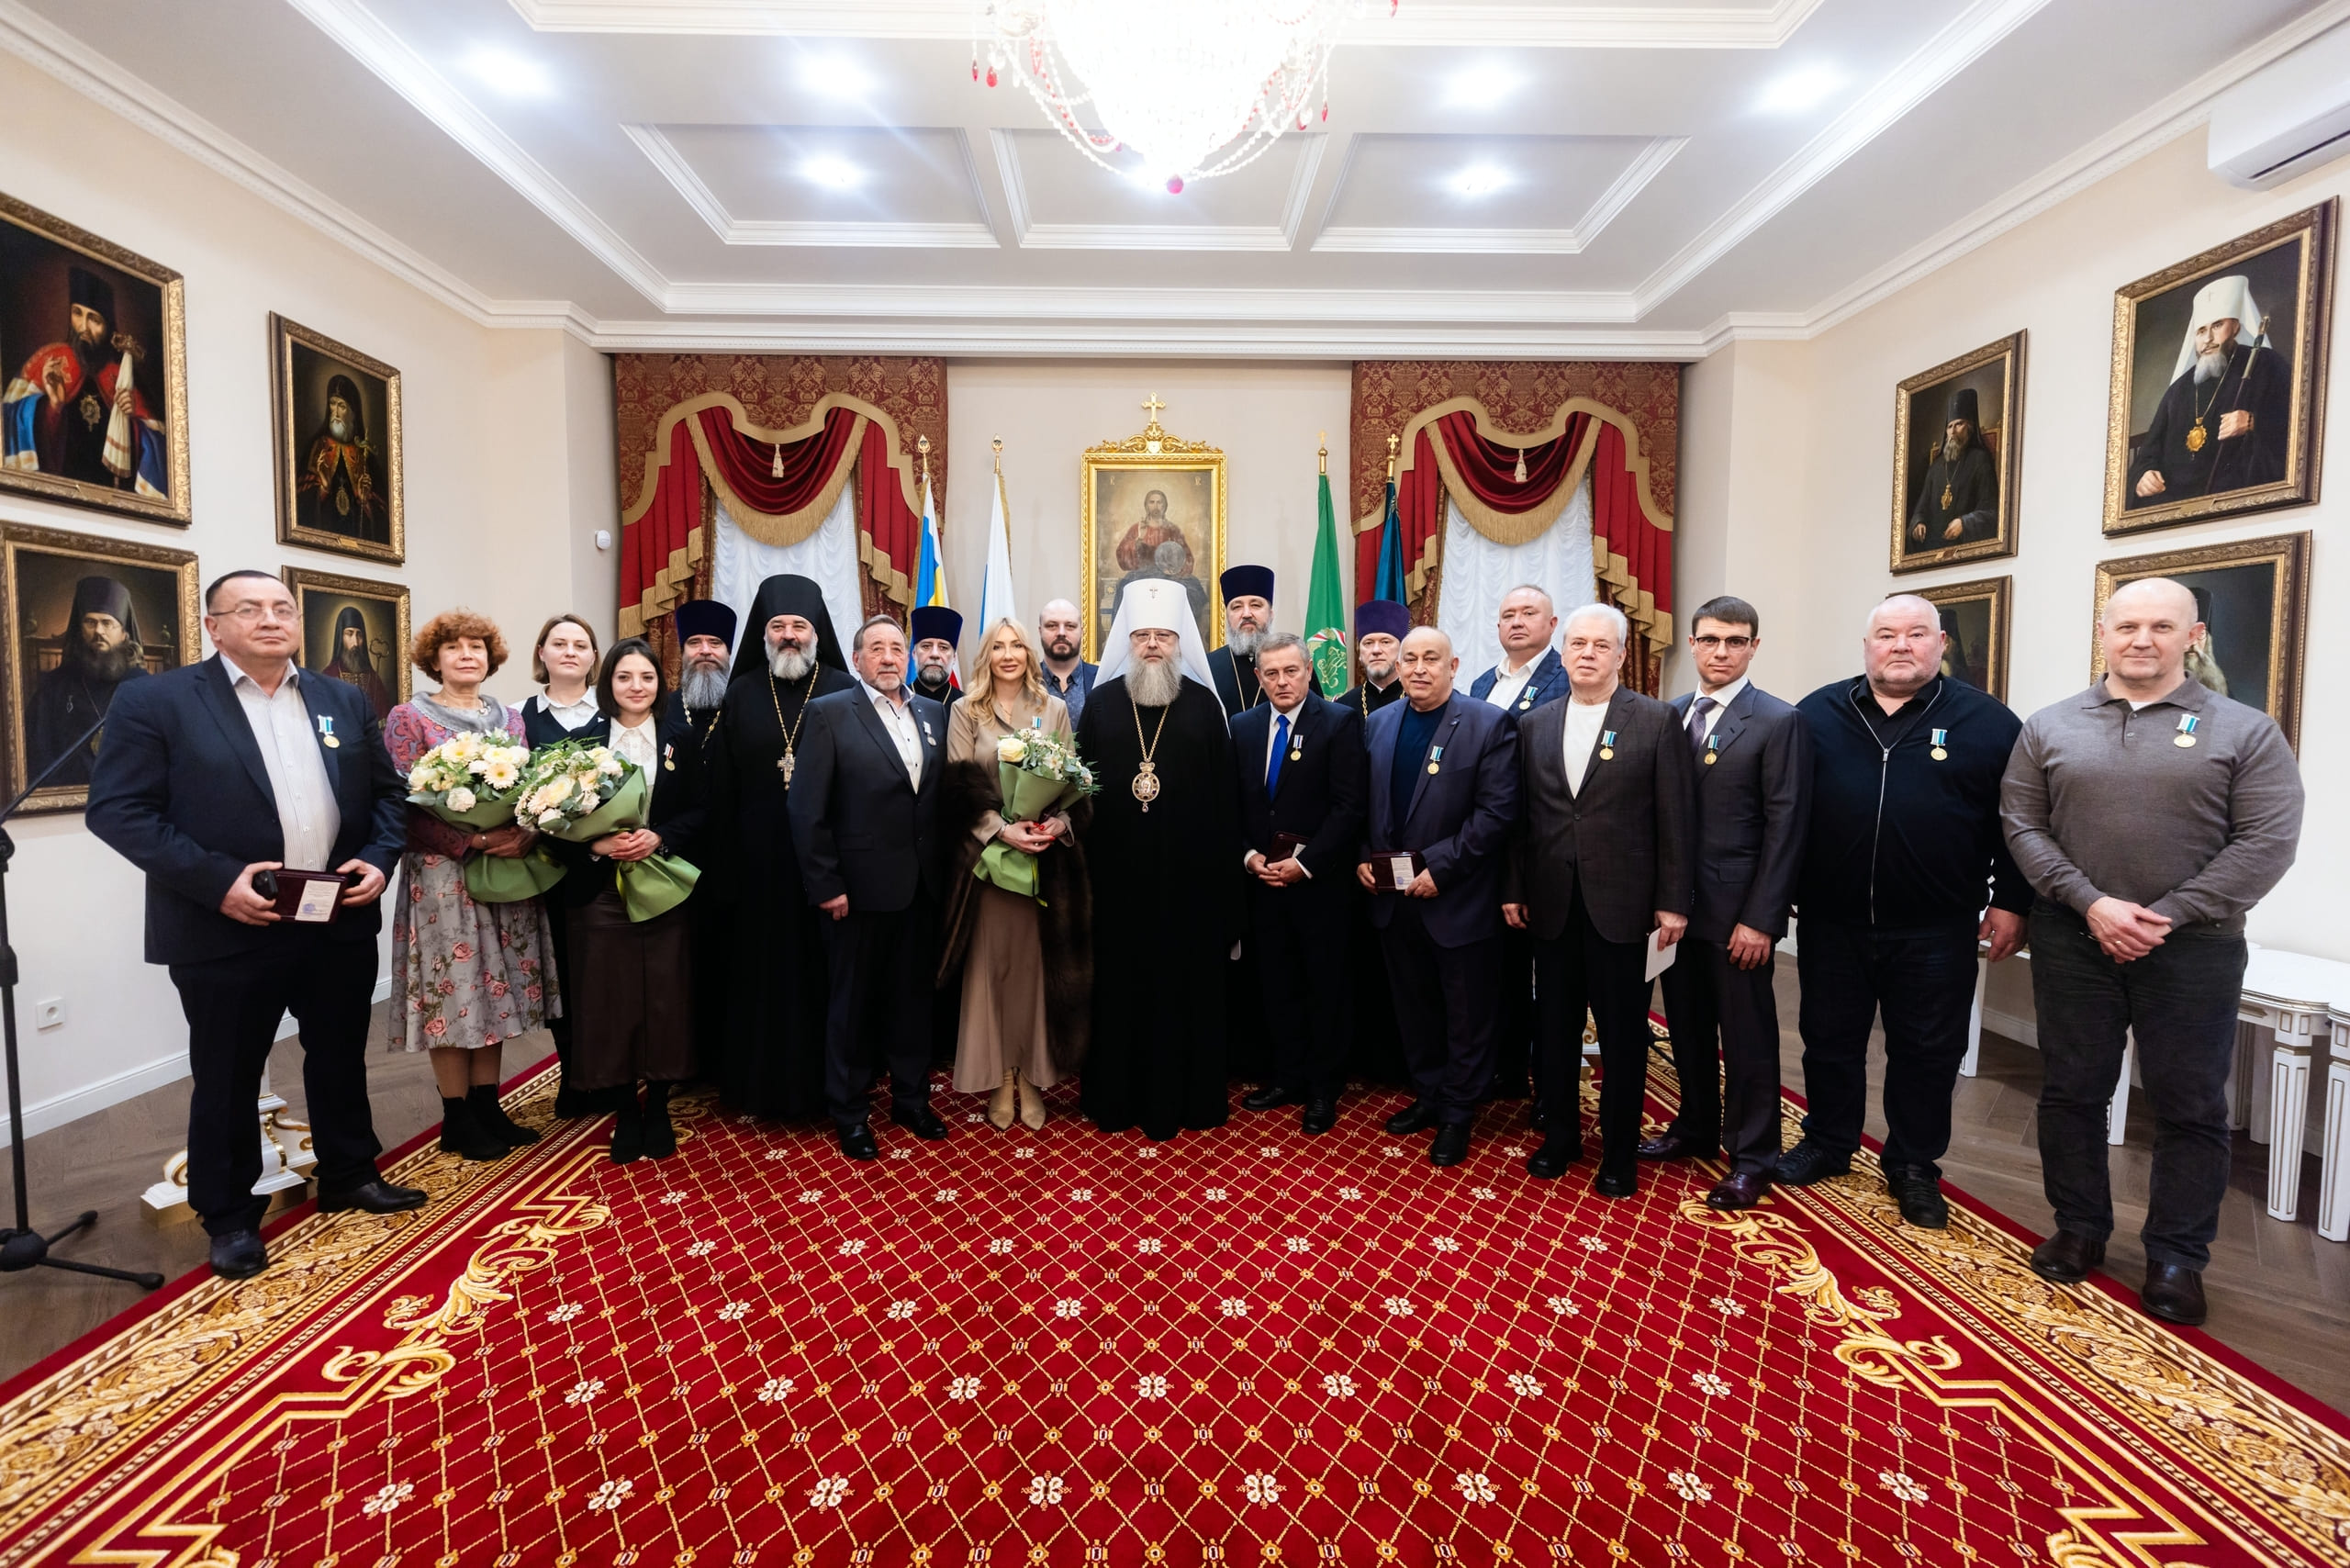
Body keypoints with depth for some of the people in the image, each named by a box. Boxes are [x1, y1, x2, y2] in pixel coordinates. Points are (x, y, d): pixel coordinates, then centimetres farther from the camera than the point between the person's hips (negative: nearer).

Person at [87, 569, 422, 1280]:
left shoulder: (344, 702, 9)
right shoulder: (155, 701, -5)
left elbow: (387, 792, 12)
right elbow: (117, 809, -10)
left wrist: (378, 859, -5)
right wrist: (216, 880, -20)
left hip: (341, 922, 4)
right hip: (226, 929, -4)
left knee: (341, 1059, 17)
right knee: (226, 1079, 10)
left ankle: (350, 1175, 34)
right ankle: (228, 1214, 26)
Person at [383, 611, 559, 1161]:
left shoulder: (510, 718, 11)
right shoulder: (409, 718, -2)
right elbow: (403, 806, -10)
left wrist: (525, 834, -11)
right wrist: (476, 840, -21)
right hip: (443, 877, -4)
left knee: (496, 988, 9)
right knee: (454, 990, 0)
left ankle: (487, 1105, 19)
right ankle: (457, 1119, 12)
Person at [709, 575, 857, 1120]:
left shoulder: (845, 691, -1)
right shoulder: (740, 694, 7)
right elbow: (721, 785, 6)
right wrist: (727, 856, 1)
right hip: (759, 859, 2)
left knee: (823, 968, 6)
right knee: (762, 970, 10)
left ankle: (824, 1080, 20)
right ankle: (764, 1081, 25)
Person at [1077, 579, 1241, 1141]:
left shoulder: (1204, 703, 3)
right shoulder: (1101, 701, 6)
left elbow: (1223, 791, 1)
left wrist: (1222, 858, -5)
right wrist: (1087, 852, -1)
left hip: (1188, 870, -1)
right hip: (1118, 871, 1)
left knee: (1187, 981, 6)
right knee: (1120, 981, 8)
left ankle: (1185, 1095, 21)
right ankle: (1115, 1095, 23)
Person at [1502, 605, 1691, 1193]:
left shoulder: (1656, 720, -3)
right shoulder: (1534, 724, 7)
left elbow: (1674, 817, -5)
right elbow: (1521, 814, 8)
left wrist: (1673, 901, -7)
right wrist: (1513, 889, 5)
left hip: (1622, 903, -3)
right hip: (1551, 903, 3)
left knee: (1623, 1034, 8)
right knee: (1555, 1027, 14)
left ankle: (1620, 1150, 25)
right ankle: (1560, 1134, 32)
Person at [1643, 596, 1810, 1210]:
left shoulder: (1780, 722, -7)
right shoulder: (1669, 717, 7)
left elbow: (1785, 829, -10)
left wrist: (1760, 918, -14)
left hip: (1738, 910, -5)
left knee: (1746, 1034, 6)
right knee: (1687, 1025, 16)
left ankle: (1751, 1157, 22)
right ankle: (1696, 1126, 34)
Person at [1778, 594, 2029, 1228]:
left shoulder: (1987, 721, 0)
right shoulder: (1817, 714, 2)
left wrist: (2010, 902, -1)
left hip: (1935, 931, -1)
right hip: (1831, 921, 1)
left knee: (1927, 1053, 11)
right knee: (1829, 1039, 13)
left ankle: (1913, 1166, 28)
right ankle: (1827, 1145, 31)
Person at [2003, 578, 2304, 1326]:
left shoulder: (2245, 730, 0)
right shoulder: (2049, 727, 4)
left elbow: (2268, 842, -6)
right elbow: (2023, 827, 1)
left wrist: (2166, 918, -14)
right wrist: (2091, 904, -11)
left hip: (2193, 947, -1)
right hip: (2072, 940, 1)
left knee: (2190, 1107, 7)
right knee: (2070, 1091, 10)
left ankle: (2178, 1257, 23)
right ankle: (2079, 1228, 27)